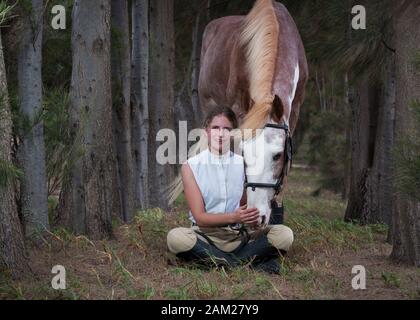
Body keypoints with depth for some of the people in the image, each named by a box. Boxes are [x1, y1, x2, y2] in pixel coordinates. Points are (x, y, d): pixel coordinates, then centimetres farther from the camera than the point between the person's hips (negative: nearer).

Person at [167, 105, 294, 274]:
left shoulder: (244, 165, 5)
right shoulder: (191, 166, -2)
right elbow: (199, 217, -8)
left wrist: (252, 218, -15)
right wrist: (233, 217, -24)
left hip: (240, 236, 2)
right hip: (206, 237, -2)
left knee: (284, 234, -20)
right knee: (175, 237, -35)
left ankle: (223, 262, -21)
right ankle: (252, 263, -26)